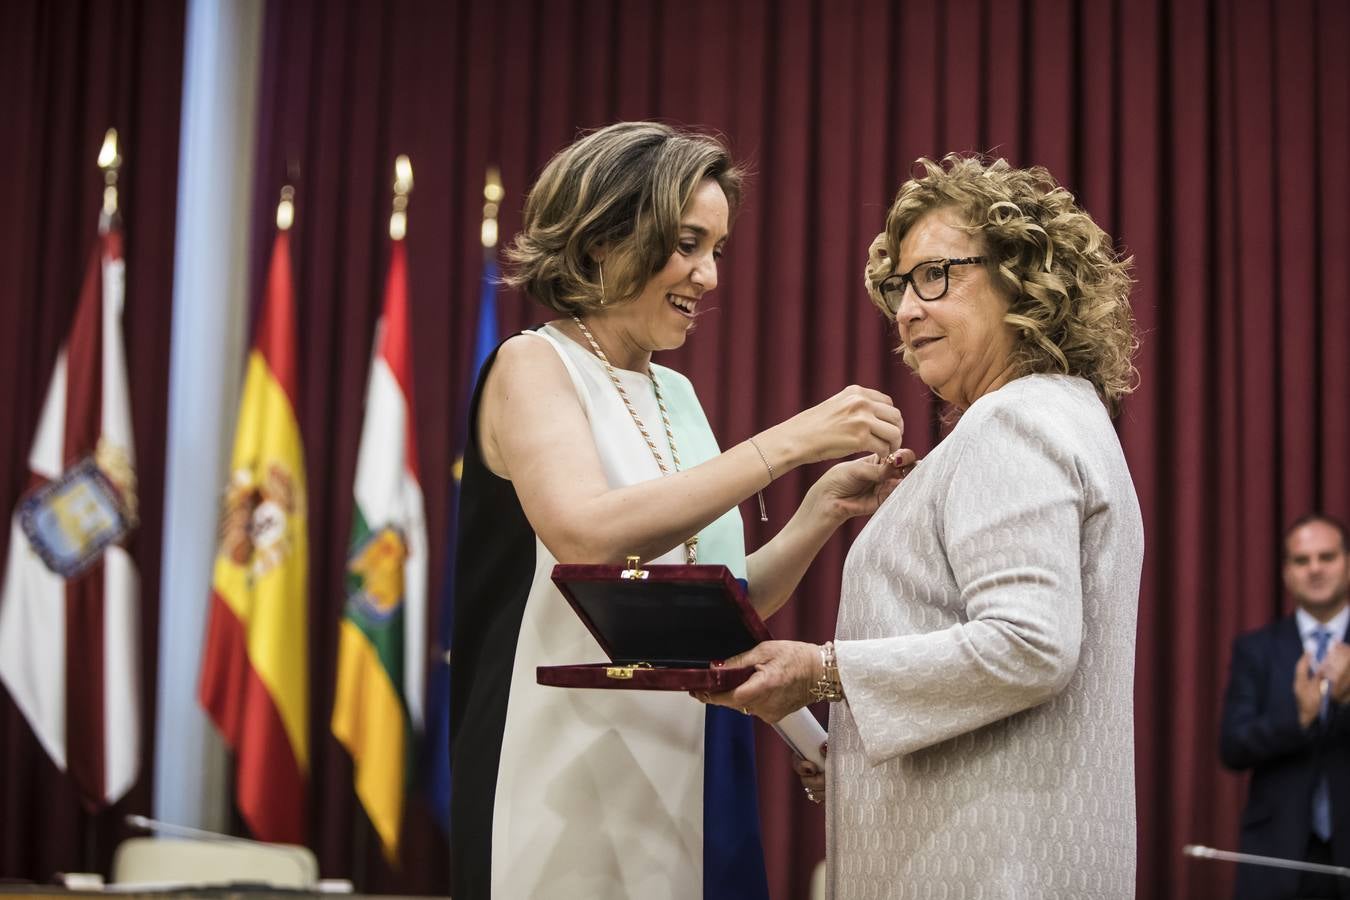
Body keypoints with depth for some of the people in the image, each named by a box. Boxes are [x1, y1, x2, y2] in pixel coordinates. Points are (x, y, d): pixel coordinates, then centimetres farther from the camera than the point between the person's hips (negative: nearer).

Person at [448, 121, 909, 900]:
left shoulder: (676, 394, 12)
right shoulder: (534, 365, -7)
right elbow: (586, 534, -26)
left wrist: (826, 508, -1)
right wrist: (789, 442, -24)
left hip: (695, 784, 7)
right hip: (579, 788, -7)